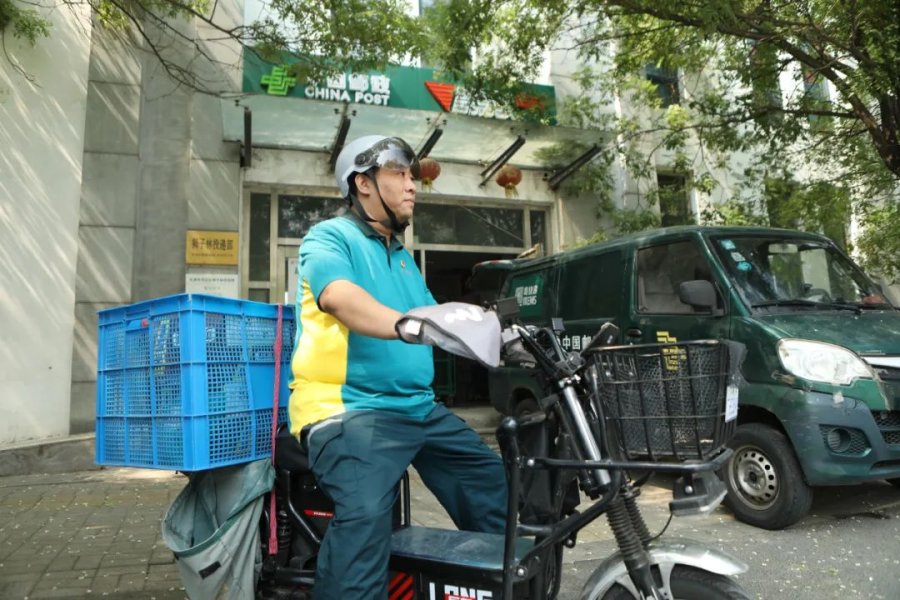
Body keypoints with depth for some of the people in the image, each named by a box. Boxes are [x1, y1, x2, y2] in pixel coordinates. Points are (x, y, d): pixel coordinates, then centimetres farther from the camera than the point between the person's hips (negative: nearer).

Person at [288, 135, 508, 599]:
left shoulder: (403, 257, 22)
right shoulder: (329, 237, -3)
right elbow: (342, 300, -25)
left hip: (420, 408, 9)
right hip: (351, 409, -8)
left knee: (491, 481, 15)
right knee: (365, 515, -31)